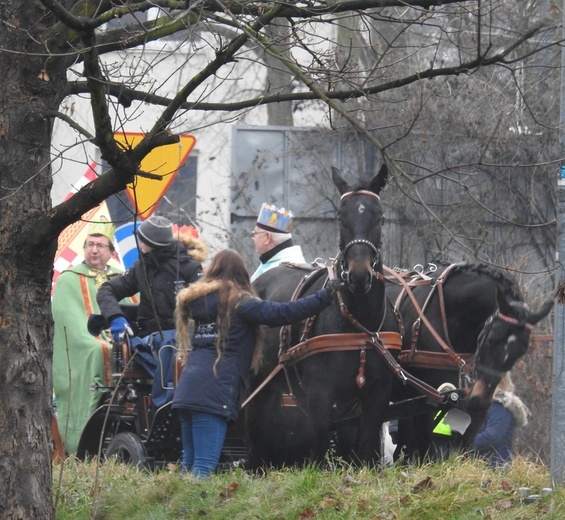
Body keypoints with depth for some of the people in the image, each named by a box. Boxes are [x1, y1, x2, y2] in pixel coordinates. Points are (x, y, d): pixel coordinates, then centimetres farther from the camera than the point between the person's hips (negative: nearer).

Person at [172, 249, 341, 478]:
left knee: (190, 464, 13)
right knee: (204, 467, -11)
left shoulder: (196, 299, 15)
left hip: (188, 388, 7)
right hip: (215, 389, -7)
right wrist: (325, 296, -10)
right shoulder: (239, 302, -3)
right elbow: (281, 313, -12)